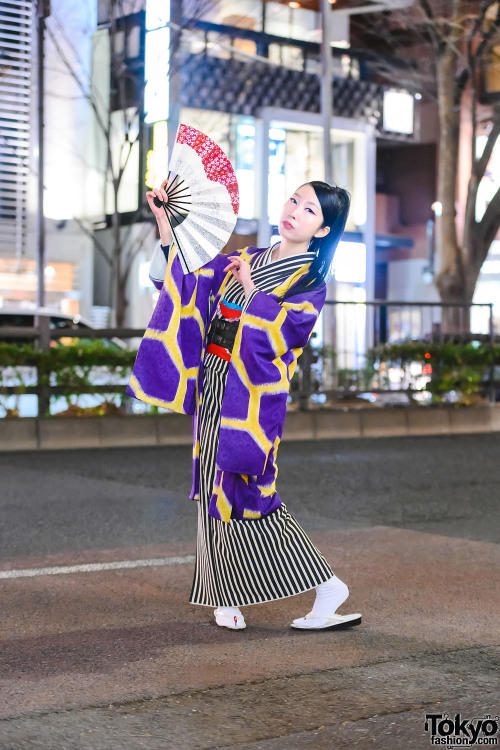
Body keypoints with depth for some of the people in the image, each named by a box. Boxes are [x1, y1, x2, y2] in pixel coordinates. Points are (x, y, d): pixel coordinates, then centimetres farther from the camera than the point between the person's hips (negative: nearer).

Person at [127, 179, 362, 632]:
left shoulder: (311, 281, -2)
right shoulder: (248, 258, 16)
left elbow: (288, 331, -18)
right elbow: (185, 277, 17)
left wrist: (252, 289, -15)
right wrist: (165, 222, 9)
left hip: (252, 390, -6)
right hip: (214, 383, 7)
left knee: (244, 488, -11)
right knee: (216, 486, 8)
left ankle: (326, 587, -4)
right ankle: (226, 597, 17)